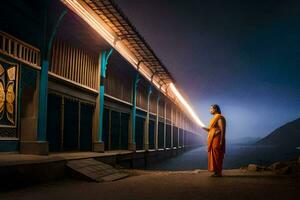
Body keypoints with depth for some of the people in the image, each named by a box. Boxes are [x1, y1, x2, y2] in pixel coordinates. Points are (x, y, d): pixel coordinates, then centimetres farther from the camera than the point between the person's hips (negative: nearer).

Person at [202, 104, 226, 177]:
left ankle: (218, 172, -4)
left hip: (217, 140, -10)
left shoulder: (220, 118, -9)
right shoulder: (214, 118, 20)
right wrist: (206, 129, 4)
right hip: (213, 140, 10)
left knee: (217, 156, -7)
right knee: (213, 156, 9)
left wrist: (221, 141, -22)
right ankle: (216, 172, 13)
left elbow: (222, 130, -16)